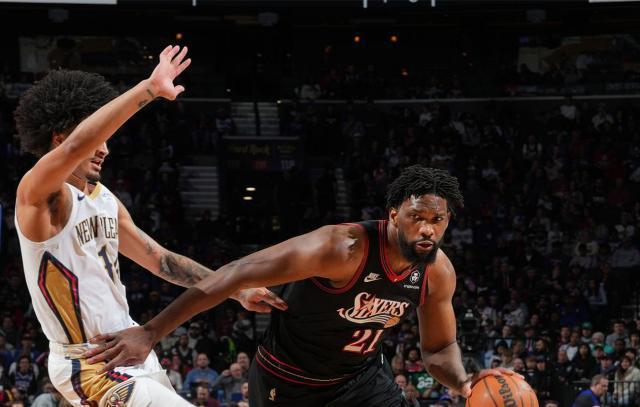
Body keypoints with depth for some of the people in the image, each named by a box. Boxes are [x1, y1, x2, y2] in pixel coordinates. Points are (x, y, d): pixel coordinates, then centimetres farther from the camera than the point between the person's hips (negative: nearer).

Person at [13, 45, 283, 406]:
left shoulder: (106, 200, 12)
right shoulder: (39, 194, -16)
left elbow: (162, 260, 17)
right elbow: (76, 145, -37)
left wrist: (237, 291, 9)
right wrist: (150, 89, -38)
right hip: (90, 366, -10)